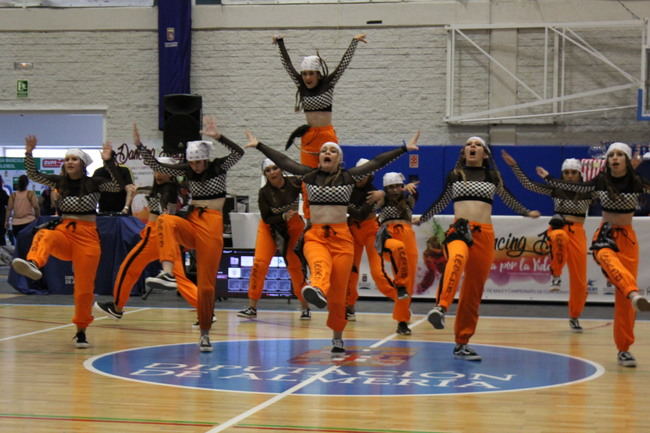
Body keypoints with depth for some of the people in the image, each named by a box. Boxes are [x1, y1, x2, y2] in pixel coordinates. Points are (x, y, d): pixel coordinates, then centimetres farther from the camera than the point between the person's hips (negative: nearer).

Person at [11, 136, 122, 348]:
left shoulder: (94, 183, 2)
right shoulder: (60, 181, 10)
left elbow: (118, 185, -12)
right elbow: (33, 175, 5)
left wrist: (108, 162, -20)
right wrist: (29, 153, -7)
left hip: (88, 236, -2)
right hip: (64, 232, 2)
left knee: (84, 287, -2)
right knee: (44, 236, -35)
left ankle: (81, 331, 13)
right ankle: (33, 263, -67)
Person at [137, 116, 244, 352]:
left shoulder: (219, 167, 1)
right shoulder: (187, 170, 9)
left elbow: (239, 152, -17)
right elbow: (156, 166, 5)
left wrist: (218, 136, -29)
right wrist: (140, 145, -7)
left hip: (212, 226, -3)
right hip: (191, 223, 3)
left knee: (206, 284, -4)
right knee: (166, 220, -33)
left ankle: (205, 333, 13)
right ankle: (167, 273, -49)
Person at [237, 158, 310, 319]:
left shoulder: (295, 183, -19)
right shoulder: (264, 192, -19)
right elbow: (267, 219, -15)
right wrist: (283, 217, -30)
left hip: (293, 225, 0)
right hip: (270, 227, 0)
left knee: (295, 265, -3)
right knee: (259, 263, -12)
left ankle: (305, 307, 10)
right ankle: (252, 307, -8)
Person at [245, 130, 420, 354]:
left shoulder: (348, 177, 7)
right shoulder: (310, 175, 10)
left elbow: (377, 162, 5)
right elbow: (282, 161, 10)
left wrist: (404, 148, 3)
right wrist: (258, 145, 10)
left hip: (341, 237, 0)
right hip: (315, 236, 0)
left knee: (338, 291, 0)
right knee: (320, 264, -36)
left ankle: (337, 337, 15)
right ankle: (317, 290, -69)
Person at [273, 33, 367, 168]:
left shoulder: (328, 85, -1)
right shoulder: (301, 87, 6)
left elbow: (344, 62, -2)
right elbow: (287, 64, 8)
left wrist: (354, 41, -4)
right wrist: (280, 42, 8)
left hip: (327, 136, -2)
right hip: (308, 137, 2)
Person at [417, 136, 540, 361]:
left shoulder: (493, 177, 14)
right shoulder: (454, 175, 12)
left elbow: (508, 198, 31)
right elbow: (442, 202, 27)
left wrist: (527, 213, 41)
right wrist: (421, 218, 34)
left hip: (484, 234, 3)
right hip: (459, 228, -3)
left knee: (474, 291, 2)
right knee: (458, 257, -40)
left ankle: (462, 343, 11)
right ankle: (441, 307, -56)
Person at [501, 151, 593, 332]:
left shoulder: (588, 191, 1)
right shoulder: (556, 189, 3)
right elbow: (528, 184, -1)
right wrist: (514, 166, -10)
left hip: (577, 234, 1)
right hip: (557, 228, -1)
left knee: (579, 280, 2)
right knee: (559, 236, -43)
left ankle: (574, 316, 24)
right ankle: (556, 275, -24)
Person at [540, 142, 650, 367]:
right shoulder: (601, 181, 1)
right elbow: (576, 188, 11)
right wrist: (549, 179, 11)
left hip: (628, 238, 1)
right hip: (605, 235, -1)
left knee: (623, 296, -5)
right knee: (610, 261, -39)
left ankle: (623, 348, 3)